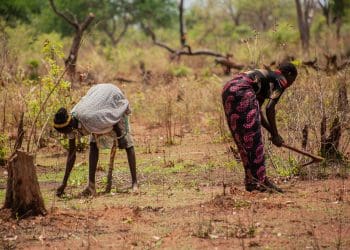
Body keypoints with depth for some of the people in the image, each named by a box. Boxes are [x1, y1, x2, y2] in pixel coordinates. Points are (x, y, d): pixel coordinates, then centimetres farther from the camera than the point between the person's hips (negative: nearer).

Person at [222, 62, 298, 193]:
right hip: (242, 91, -9)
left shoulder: (266, 76, 33)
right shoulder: (281, 80, 9)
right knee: (253, 139, -4)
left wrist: (272, 132, 32)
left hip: (227, 90, 9)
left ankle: (250, 180, 17)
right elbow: (269, 109, -4)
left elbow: (257, 110, 33)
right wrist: (275, 135, 5)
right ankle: (260, 180, -4)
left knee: (242, 140, 13)